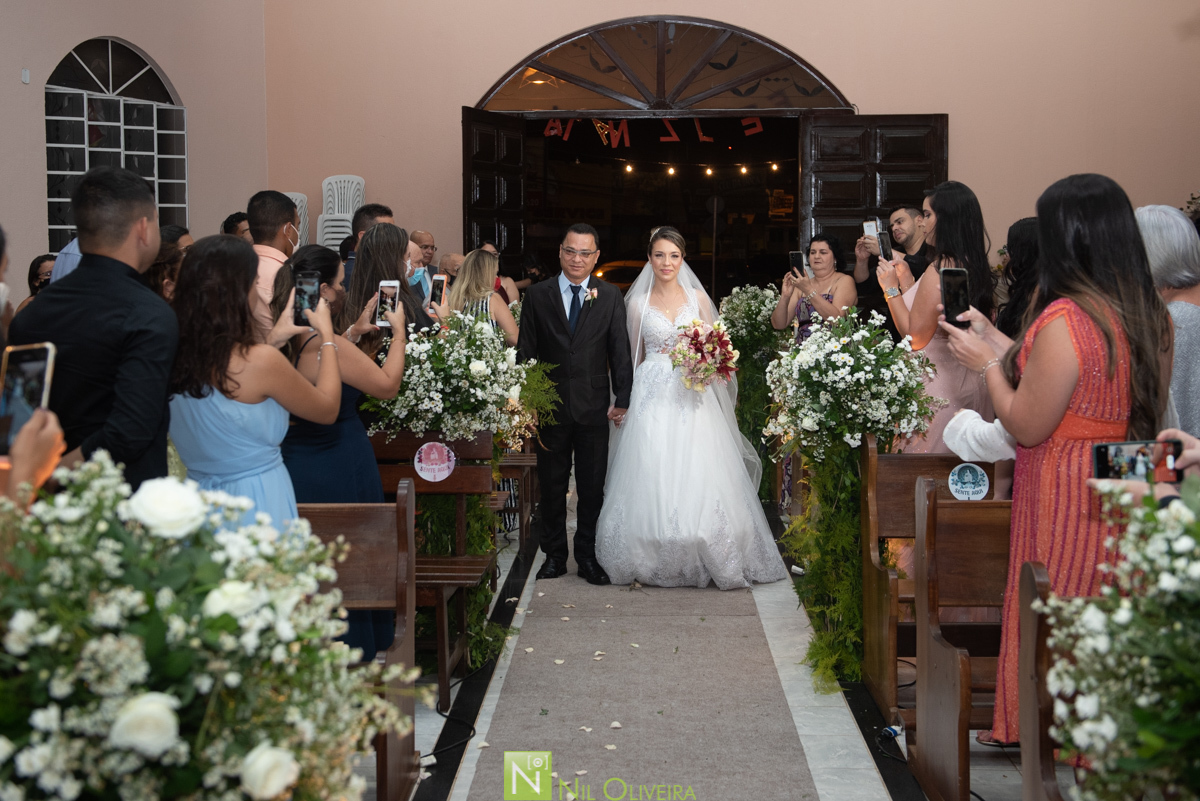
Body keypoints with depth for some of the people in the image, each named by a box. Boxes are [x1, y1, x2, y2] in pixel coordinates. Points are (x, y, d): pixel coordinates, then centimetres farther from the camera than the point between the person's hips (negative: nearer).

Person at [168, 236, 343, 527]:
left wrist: (272, 339, 25)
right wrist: (327, 335, 9)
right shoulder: (261, 361, -19)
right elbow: (327, 409, -2)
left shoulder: (175, 357, -2)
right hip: (259, 506, -6)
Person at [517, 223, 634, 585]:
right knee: (551, 486, 9)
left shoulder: (610, 296, 2)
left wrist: (622, 399, -6)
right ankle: (554, 555, 21)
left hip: (594, 406, 0)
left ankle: (588, 556, 18)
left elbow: (620, 352, 1)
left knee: (593, 487, 6)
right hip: (551, 405, 0)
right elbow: (525, 351, 1)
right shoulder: (538, 295, 2)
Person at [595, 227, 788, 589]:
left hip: (693, 398, 1)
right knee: (653, 479, -5)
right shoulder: (638, 303, 6)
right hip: (652, 397, -1)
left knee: (698, 478, -5)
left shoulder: (697, 298, 8)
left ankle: (701, 560, 4)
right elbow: (634, 358, 11)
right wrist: (627, 403, 6)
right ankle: (655, 561, 5)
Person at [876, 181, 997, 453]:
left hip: (940, 382, -9)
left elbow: (916, 336, -18)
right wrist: (907, 282, 17)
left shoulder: (939, 269, -19)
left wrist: (890, 288, -9)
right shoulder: (973, 266, 8)